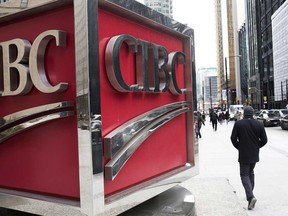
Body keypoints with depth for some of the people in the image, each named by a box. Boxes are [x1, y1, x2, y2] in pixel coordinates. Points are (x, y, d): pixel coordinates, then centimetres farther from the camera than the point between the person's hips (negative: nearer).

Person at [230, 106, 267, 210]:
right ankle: (250, 194, 28)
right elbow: (264, 140, 0)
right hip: (254, 154, 4)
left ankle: (251, 196, -17)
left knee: (244, 175, 1)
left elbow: (233, 138, -9)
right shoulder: (259, 124, -2)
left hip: (243, 155, -4)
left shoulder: (238, 124, -10)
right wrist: (256, 147, 15)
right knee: (251, 173, 21)